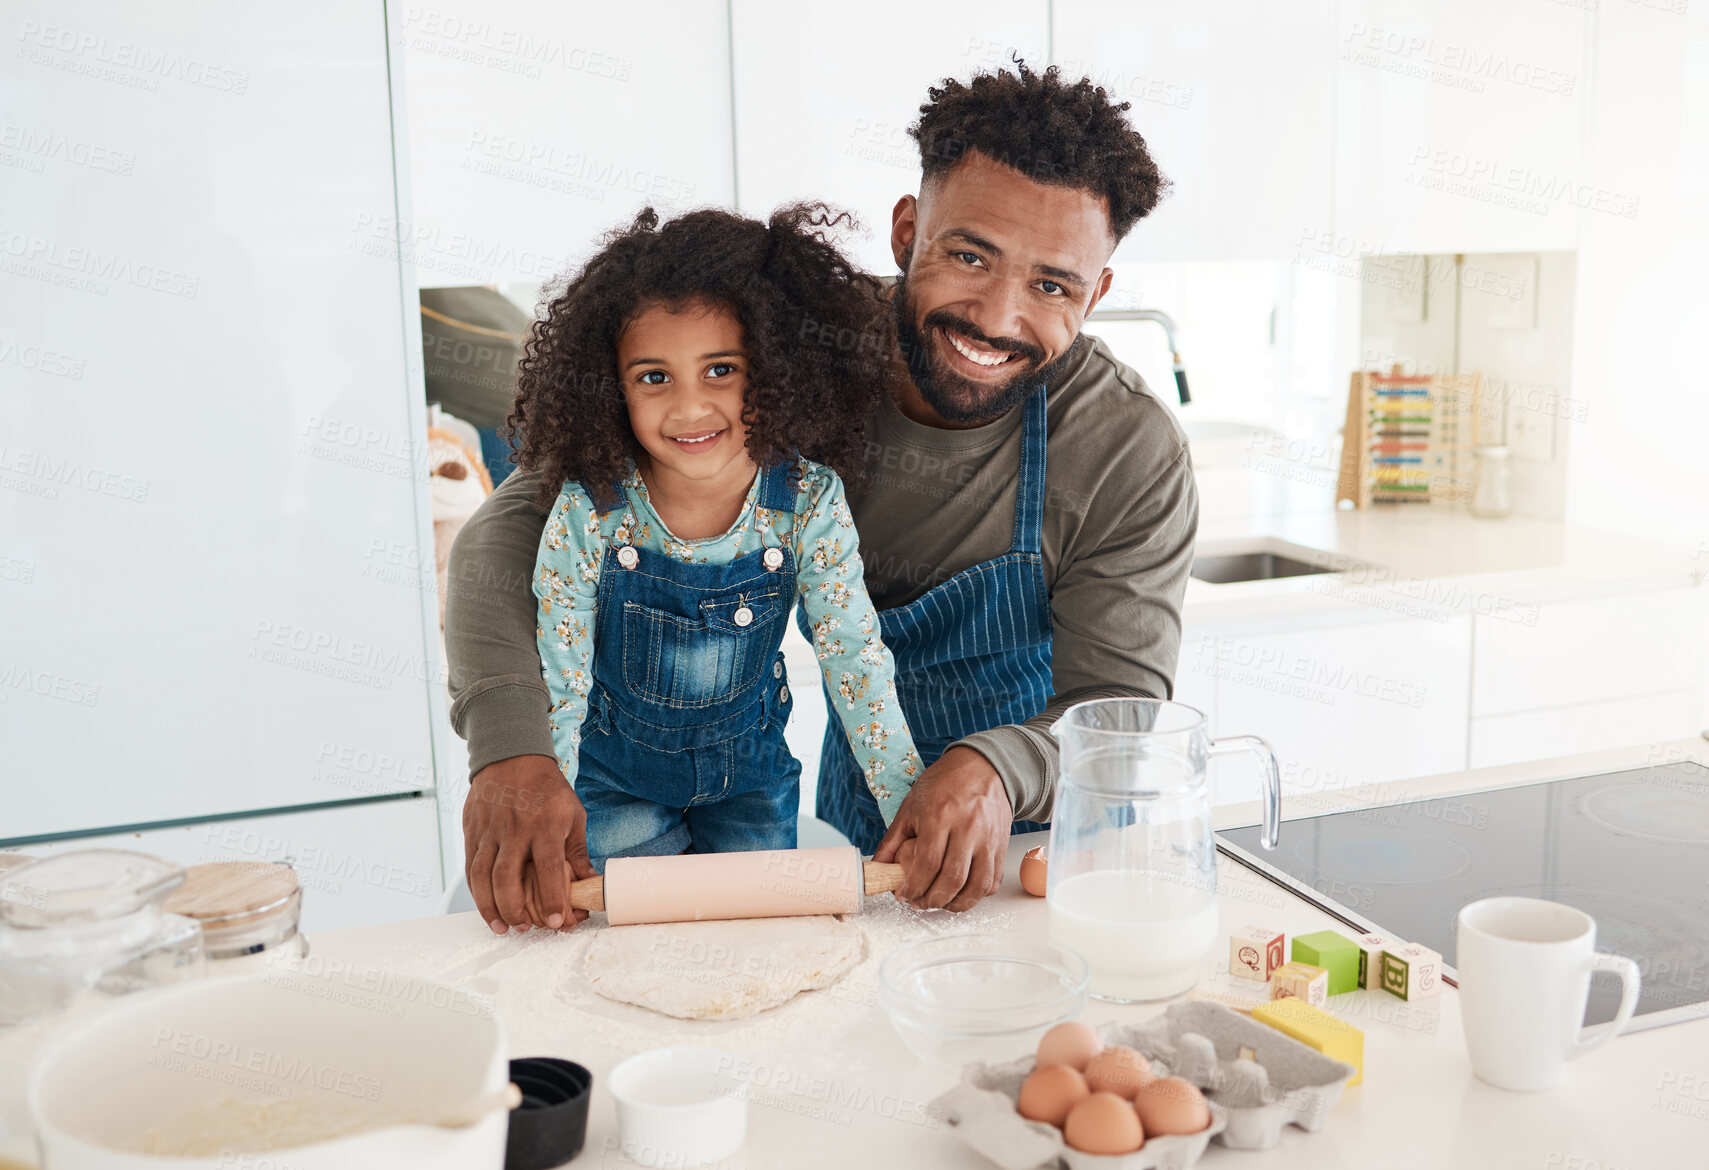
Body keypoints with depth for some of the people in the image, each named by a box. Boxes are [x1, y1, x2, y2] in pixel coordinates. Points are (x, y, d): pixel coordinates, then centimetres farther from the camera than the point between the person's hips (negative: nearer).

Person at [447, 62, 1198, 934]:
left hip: (1056, 848, 0)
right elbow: (517, 527, -15)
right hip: (863, 835, 1)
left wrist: (999, 767, -40)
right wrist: (510, 743, -34)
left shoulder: (1131, 452, -19)